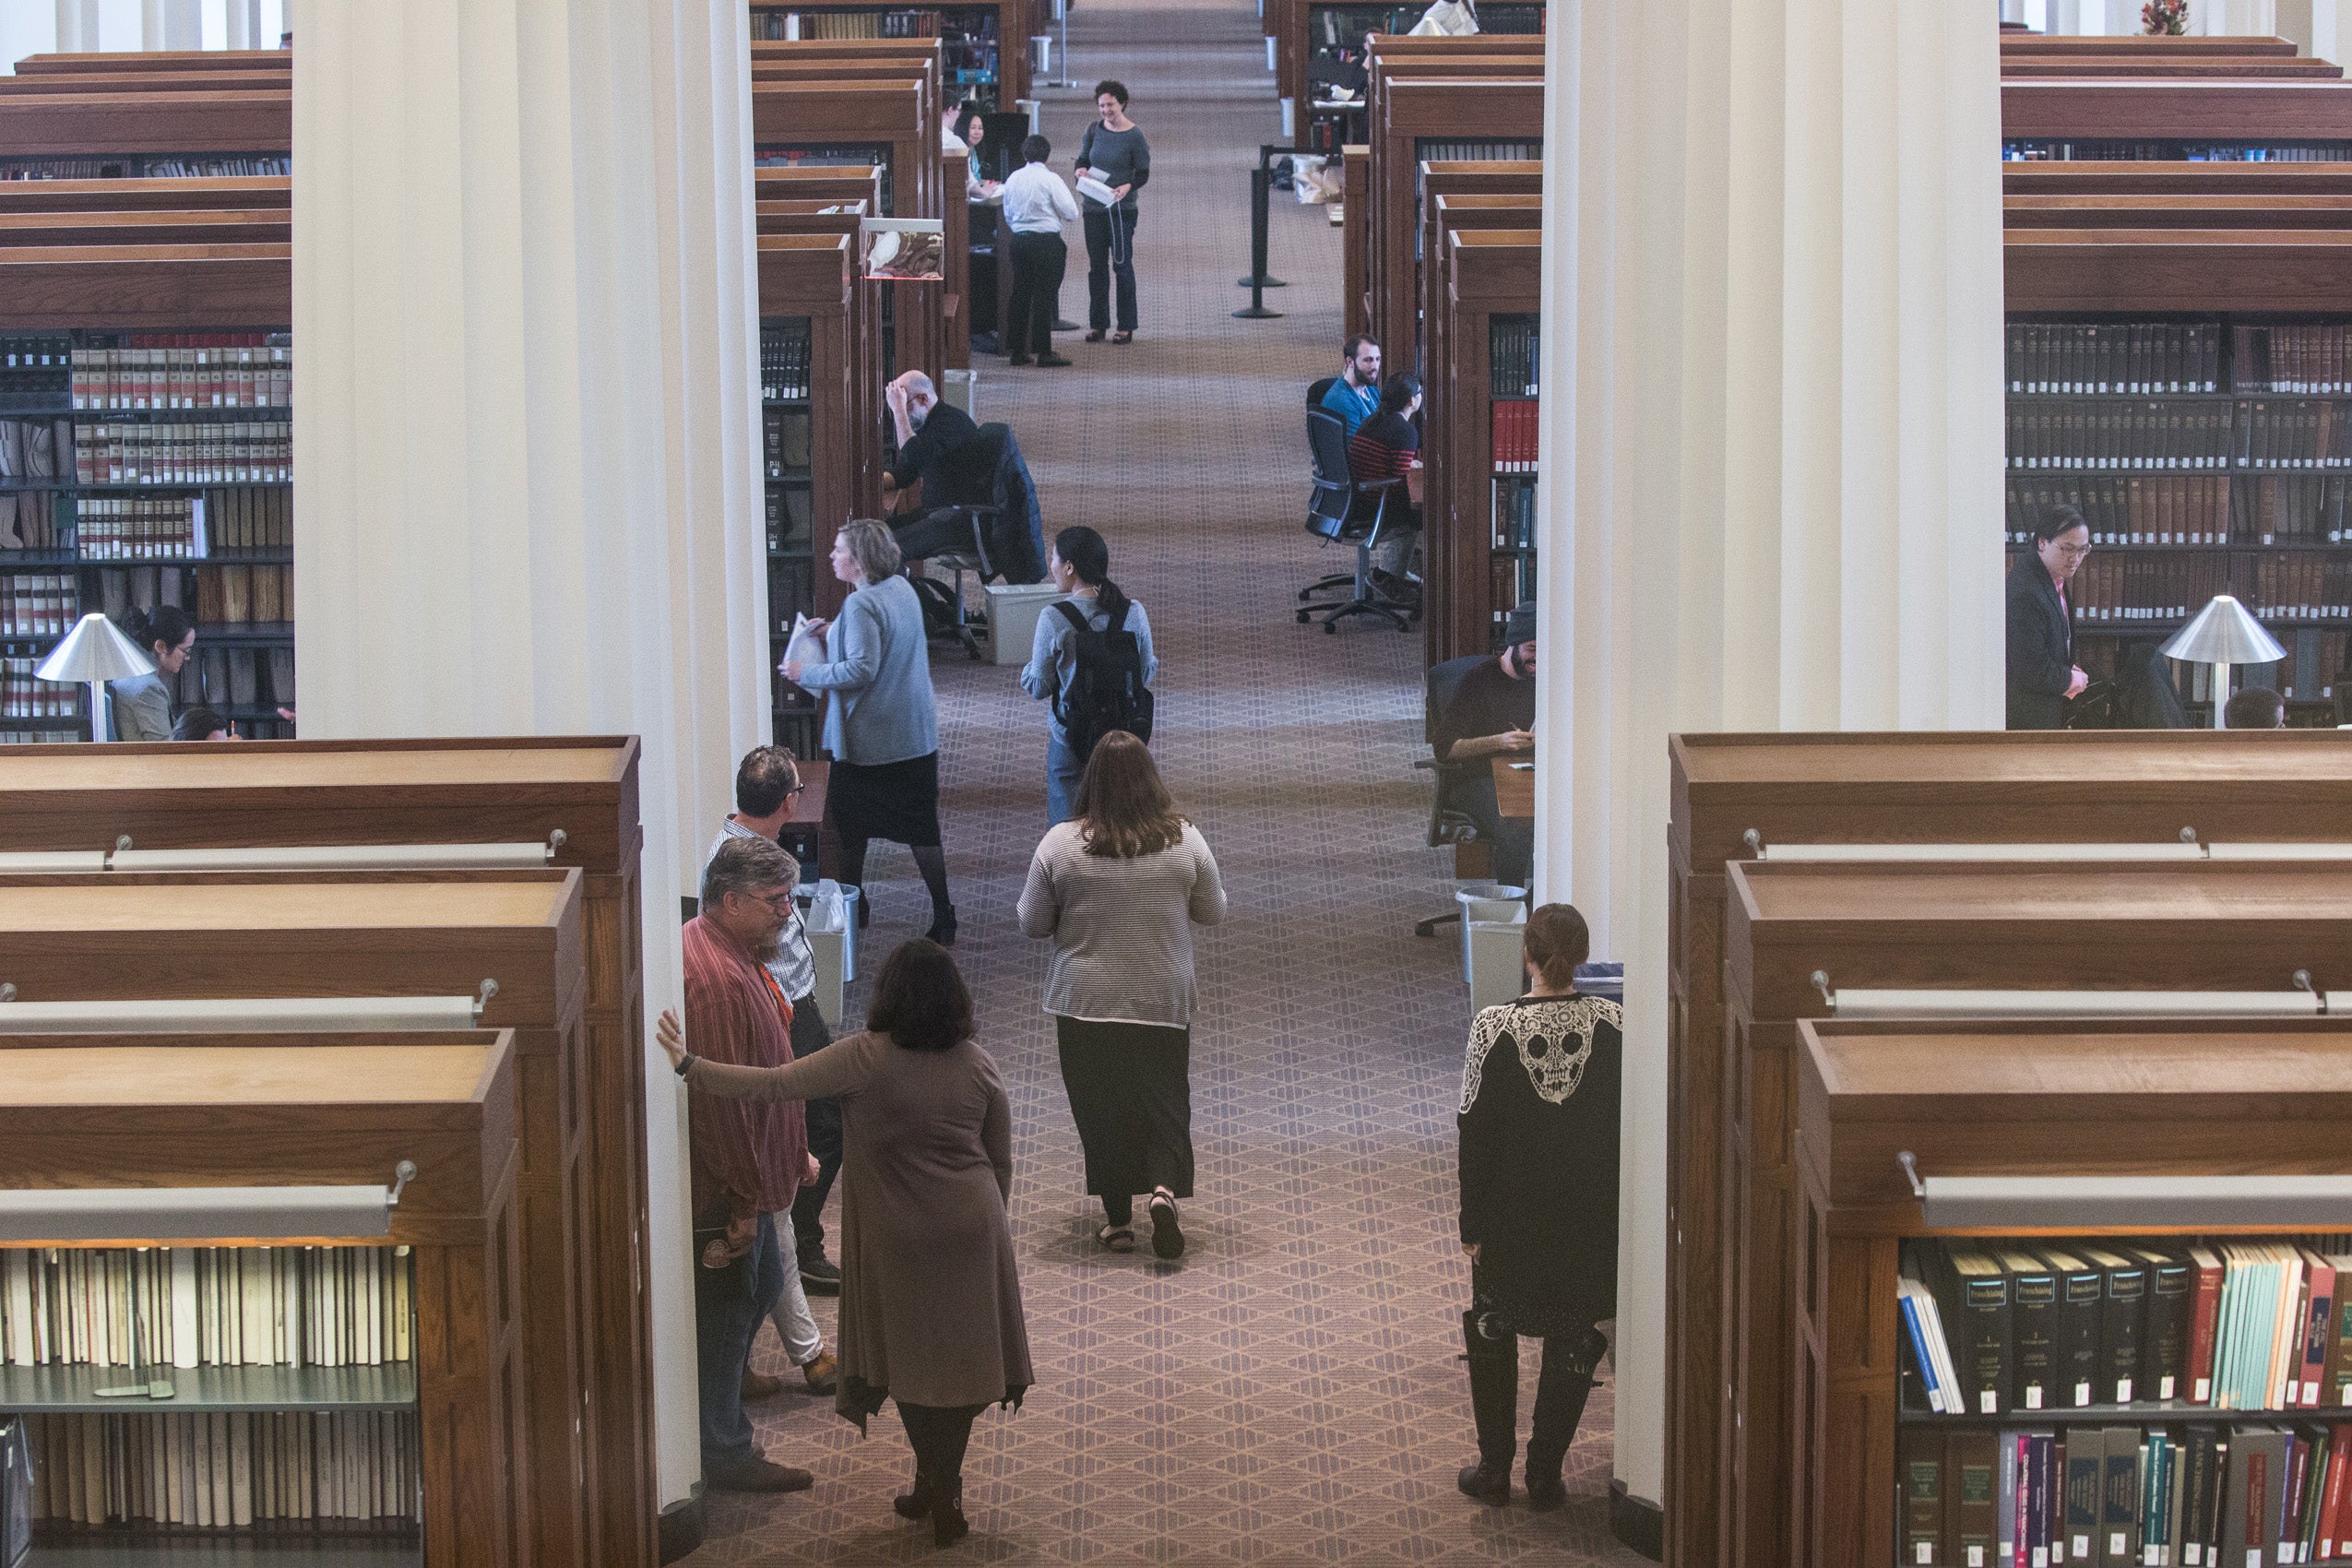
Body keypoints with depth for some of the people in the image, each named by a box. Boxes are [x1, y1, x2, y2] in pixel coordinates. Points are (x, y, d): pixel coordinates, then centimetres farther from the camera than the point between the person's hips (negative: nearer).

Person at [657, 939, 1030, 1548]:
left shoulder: (866, 1058, -15)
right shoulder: (978, 1065, -3)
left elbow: (772, 1086, -19)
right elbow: (1001, 1160, 6)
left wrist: (691, 1065, -12)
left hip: (899, 1237, -3)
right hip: (971, 1226, 3)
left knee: (909, 1358, 10)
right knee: (957, 1354, 11)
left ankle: (936, 1484, 16)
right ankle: (943, 1492, 16)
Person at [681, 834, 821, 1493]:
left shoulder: (736, 956, 7)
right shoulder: (716, 978, -28)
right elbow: (720, 1098, -28)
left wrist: (793, 1152, 21)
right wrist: (744, 1200, -22)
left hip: (744, 1175, 11)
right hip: (723, 1190, -11)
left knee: (764, 1283, 22)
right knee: (725, 1309, 2)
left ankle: (722, 1425, 34)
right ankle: (726, 1455, 16)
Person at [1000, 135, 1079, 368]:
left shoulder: (1013, 179, 5)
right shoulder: (1050, 180, -11)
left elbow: (1008, 215, 14)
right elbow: (1071, 213, -9)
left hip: (1019, 240, 5)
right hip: (1047, 241, -5)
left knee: (1020, 295, 10)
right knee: (1044, 296, -2)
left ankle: (1017, 350, 12)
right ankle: (1043, 352, -1)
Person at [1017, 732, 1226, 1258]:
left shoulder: (1060, 844, -11)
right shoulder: (1185, 842, -8)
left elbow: (1032, 924, -3)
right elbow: (1213, 912, 5)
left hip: (1085, 1003, -1)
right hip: (1163, 1001, 1)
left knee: (1100, 1108, 12)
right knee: (1163, 1102, 13)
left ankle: (1118, 1218, 15)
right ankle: (1164, 1187, -10)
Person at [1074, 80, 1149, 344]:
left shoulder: (1134, 136, -7)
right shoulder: (1094, 130, 6)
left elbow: (1144, 173, -5)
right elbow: (1082, 159, 14)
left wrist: (1128, 187, -24)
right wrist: (1081, 170, -10)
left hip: (1121, 208, -4)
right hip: (1093, 206, 4)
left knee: (1122, 265, -2)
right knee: (1096, 265, 8)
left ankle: (1126, 326, 4)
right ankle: (1097, 324, 16)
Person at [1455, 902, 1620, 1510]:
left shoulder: (1494, 1026, -15)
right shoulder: (1613, 1024, -11)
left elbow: (1475, 1130, -10)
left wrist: (1472, 1224, -2)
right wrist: (1620, 1206, 8)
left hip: (1511, 1211, -1)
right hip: (1591, 1210, 1)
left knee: (1492, 1331, 18)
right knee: (1573, 1339, 15)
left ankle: (1495, 1469, 23)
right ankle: (1546, 1473, 18)